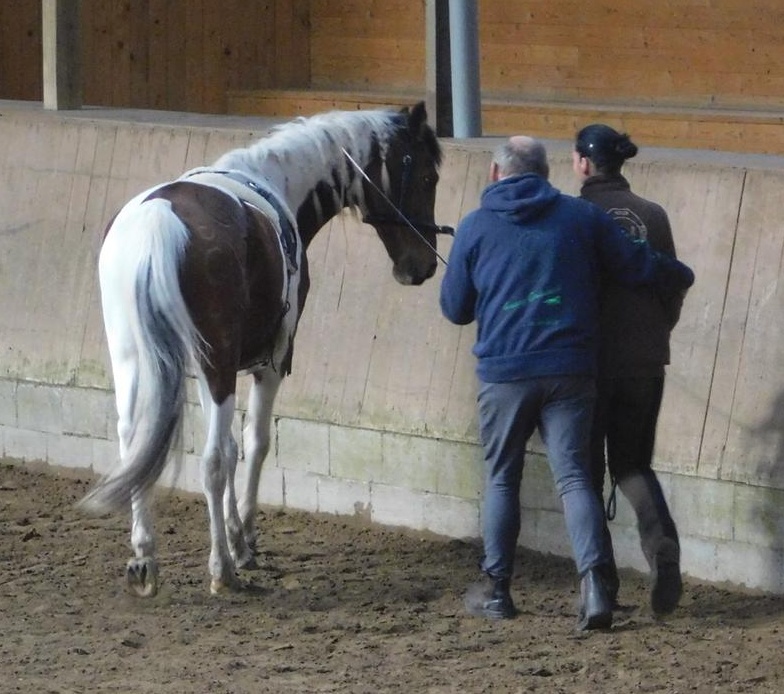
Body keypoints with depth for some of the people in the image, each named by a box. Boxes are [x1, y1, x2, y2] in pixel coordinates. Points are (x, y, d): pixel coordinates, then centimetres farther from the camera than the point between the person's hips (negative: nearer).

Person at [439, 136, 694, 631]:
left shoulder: (475, 228, 2)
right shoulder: (582, 217, 3)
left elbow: (455, 308, 7)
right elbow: (636, 265, 3)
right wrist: (681, 276, 23)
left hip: (504, 373, -1)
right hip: (571, 371, 1)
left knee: (502, 479, 14)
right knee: (574, 476, 0)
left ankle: (496, 590, 19)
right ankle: (594, 581, -18)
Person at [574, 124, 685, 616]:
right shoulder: (653, 216, 3)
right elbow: (674, 291, 6)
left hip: (590, 355, -4)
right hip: (646, 360, 4)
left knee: (585, 465, 9)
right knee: (633, 463, 14)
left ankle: (600, 576, 6)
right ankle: (663, 546, -14)